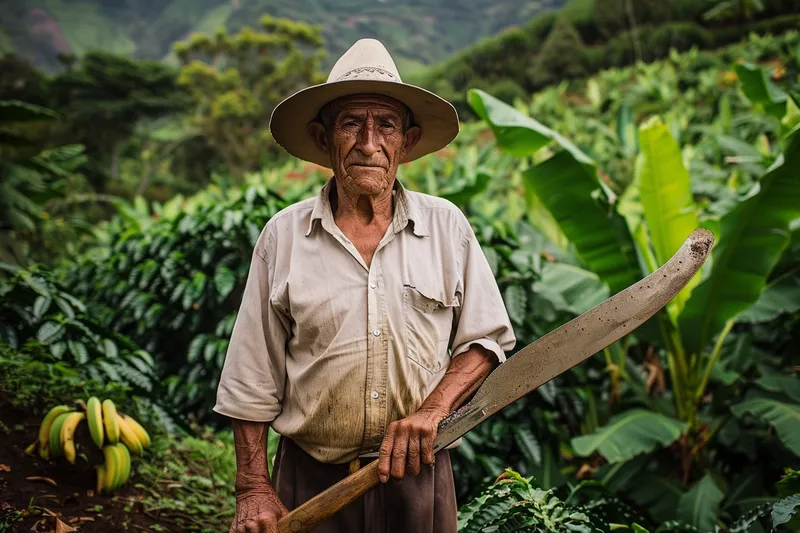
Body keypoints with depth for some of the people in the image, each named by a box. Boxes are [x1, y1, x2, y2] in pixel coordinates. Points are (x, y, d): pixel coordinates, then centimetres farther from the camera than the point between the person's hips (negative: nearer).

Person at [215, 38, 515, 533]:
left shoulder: (447, 226, -2)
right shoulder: (283, 235, -4)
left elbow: (486, 339, 2)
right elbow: (252, 380, -1)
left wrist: (433, 408, -14)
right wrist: (253, 488, -3)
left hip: (418, 471, 1)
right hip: (309, 480, 0)